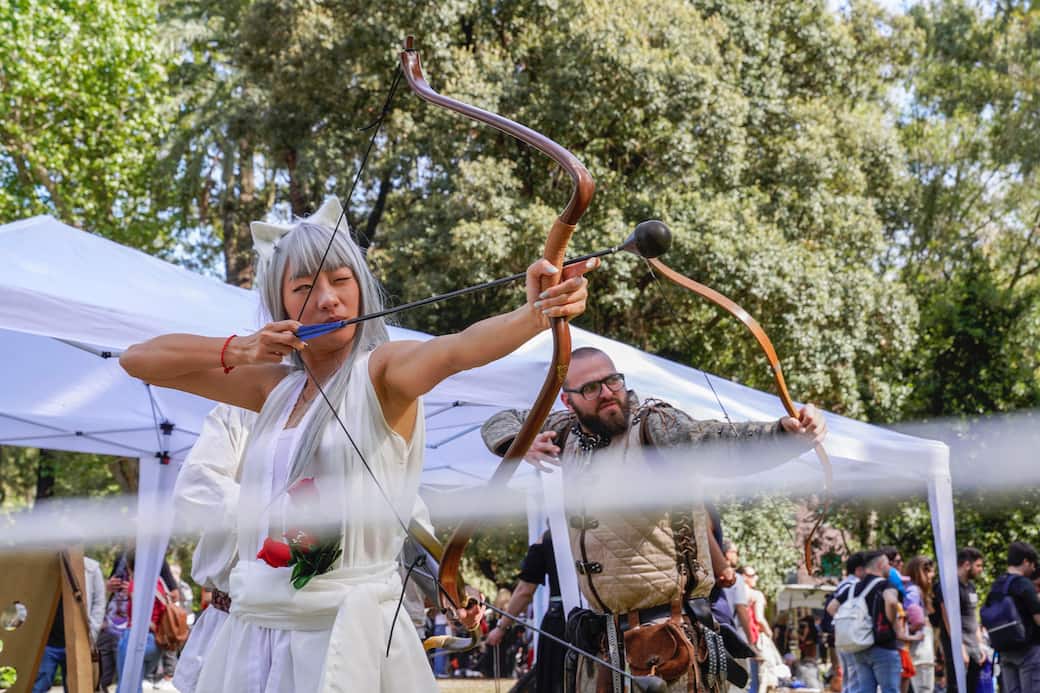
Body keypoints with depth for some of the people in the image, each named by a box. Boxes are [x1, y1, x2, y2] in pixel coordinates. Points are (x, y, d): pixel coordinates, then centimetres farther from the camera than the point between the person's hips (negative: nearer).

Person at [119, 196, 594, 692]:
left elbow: (454, 350, -29)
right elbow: (139, 359, 13)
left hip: (352, 635, -6)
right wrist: (237, 350, -3)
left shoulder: (381, 373, -6)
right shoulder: (276, 387, 11)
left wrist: (535, 314, -49)